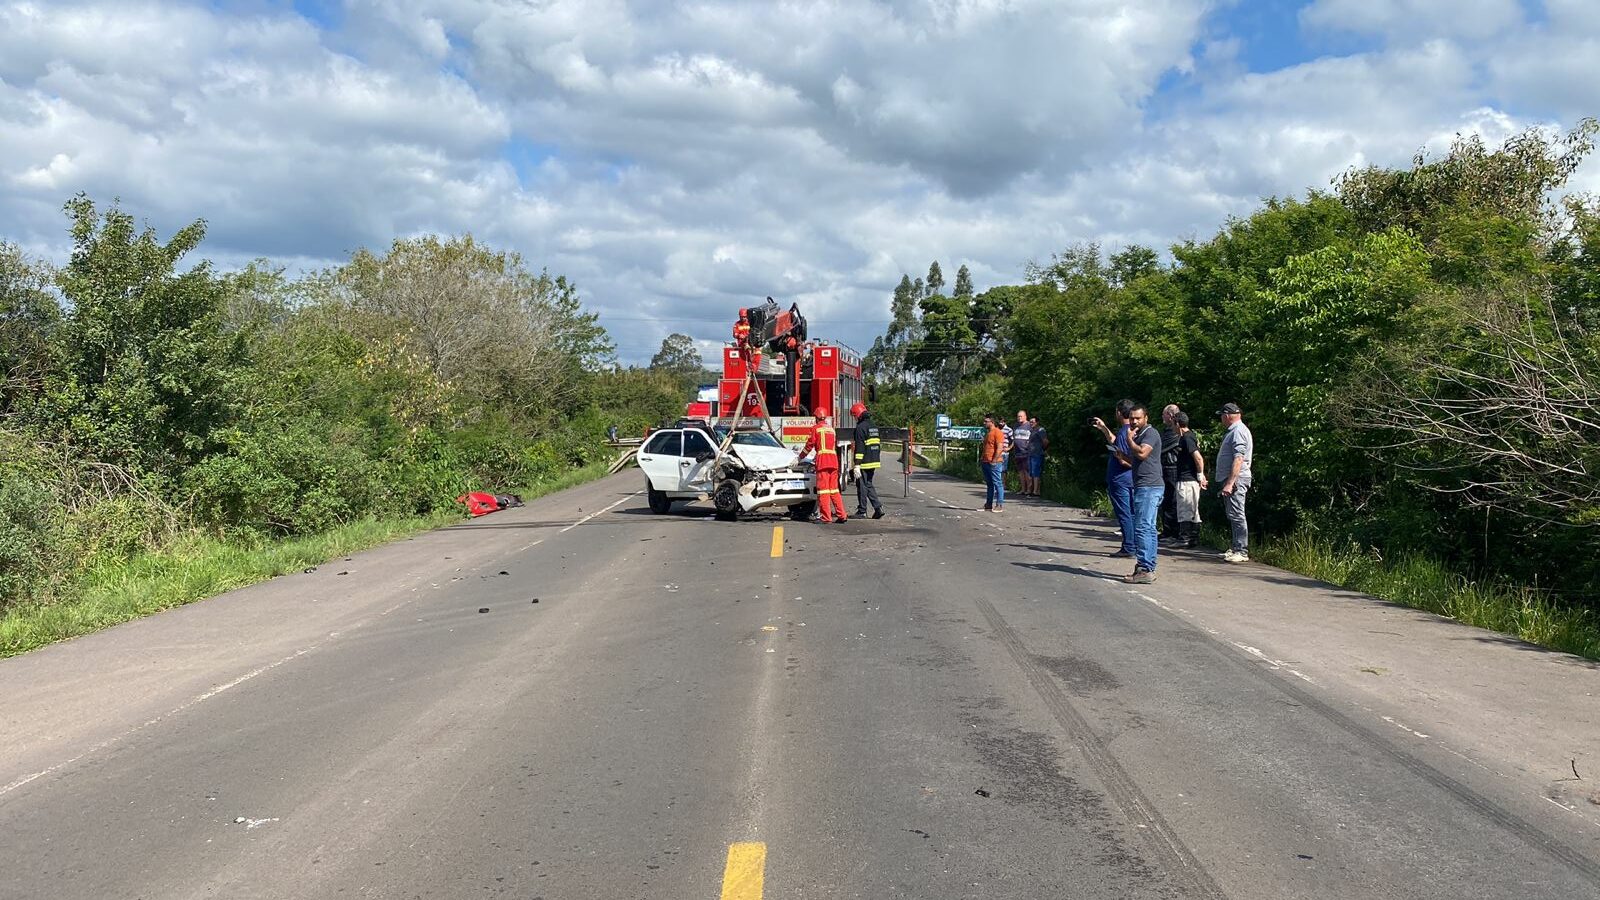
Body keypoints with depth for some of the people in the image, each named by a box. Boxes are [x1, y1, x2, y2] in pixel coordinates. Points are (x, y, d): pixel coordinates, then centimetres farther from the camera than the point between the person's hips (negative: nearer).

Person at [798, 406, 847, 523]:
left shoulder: (816, 428, 1)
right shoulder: (831, 429, 21)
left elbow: (809, 445, 1)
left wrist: (801, 456, 18)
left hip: (822, 462, -6)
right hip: (834, 461, 6)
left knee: (823, 489, -6)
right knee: (834, 489, 11)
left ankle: (826, 517, -10)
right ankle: (841, 515, 7)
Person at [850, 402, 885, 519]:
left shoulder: (860, 427, -14)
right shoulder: (874, 426, 14)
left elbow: (859, 448, -19)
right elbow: (879, 444, 19)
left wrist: (857, 465, -20)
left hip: (864, 462, -8)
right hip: (874, 461, 8)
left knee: (862, 485, 1)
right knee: (868, 484, 16)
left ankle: (862, 511, 7)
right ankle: (878, 506, 6)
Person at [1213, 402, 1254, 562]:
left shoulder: (1238, 431, -14)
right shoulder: (1233, 430, 19)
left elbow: (1238, 459, -23)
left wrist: (1230, 483, -27)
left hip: (1236, 480, -11)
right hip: (1230, 480, 11)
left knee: (1236, 515, -11)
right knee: (1233, 516, 14)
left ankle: (1242, 552, -11)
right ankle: (1235, 548, 20)